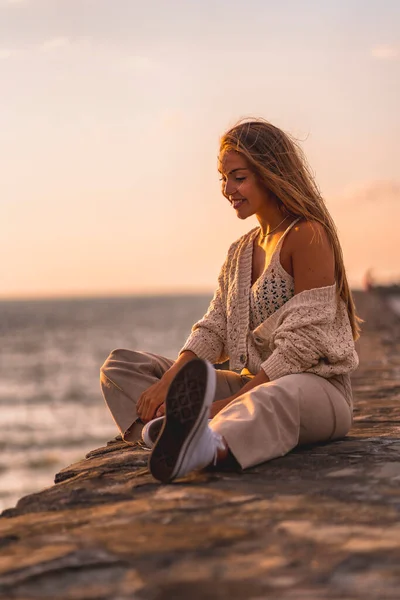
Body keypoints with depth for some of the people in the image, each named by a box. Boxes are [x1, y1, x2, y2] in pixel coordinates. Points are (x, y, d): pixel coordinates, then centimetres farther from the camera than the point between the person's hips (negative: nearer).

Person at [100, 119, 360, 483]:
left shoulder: (307, 236, -9)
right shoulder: (241, 252, 17)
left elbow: (301, 345, -16)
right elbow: (214, 330, 7)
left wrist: (234, 402, -22)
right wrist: (169, 380, -12)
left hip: (317, 386, -8)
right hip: (253, 383, 8)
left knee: (277, 398, -46)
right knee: (121, 367, 0)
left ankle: (205, 447, -79)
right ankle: (172, 423, -35)